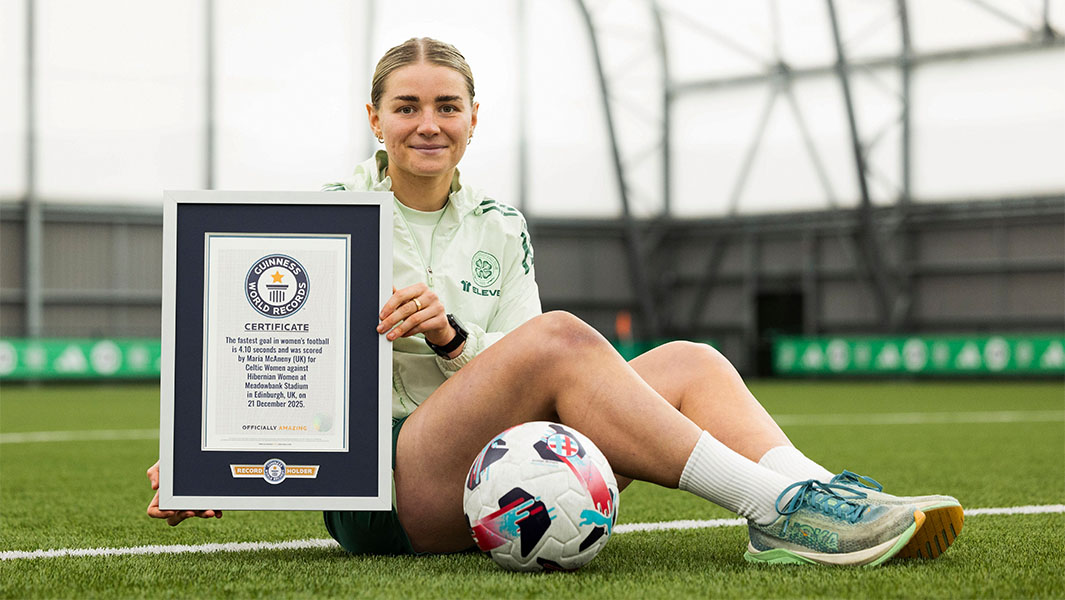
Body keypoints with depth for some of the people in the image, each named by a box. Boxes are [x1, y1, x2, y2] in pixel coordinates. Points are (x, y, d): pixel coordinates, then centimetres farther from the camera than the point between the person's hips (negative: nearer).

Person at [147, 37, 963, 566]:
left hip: (494, 493, 5)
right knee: (559, 338, -31)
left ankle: (804, 489, -39)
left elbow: (521, 383, 7)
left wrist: (449, 337, -14)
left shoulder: (500, 229, 16)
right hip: (375, 496, -5)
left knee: (687, 363, -13)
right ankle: (777, 506, -39)